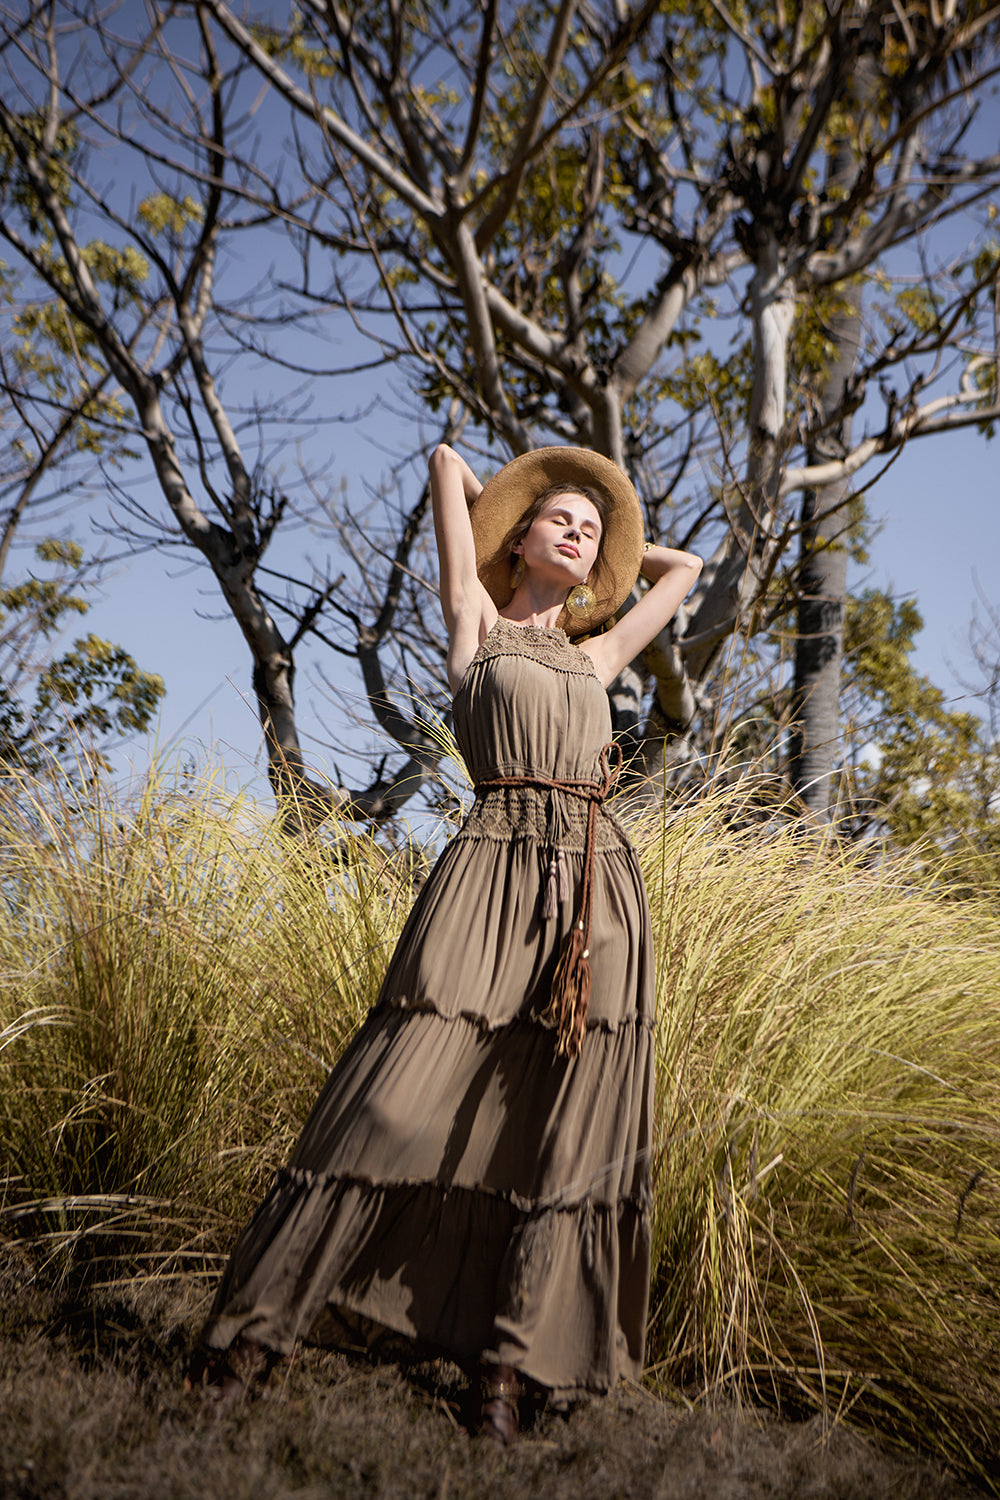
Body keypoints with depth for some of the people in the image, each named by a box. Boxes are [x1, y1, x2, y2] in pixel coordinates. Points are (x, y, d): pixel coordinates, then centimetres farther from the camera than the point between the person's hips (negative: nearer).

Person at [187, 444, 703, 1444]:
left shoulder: (594, 657, 23)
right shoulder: (475, 622, 13)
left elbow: (683, 568, 37)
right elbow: (445, 459, 17)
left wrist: (608, 551, 39)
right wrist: (512, 517, 32)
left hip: (598, 892, 5)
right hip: (493, 874, -4)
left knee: (564, 1136, 1)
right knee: (394, 1108, -8)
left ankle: (506, 1372, 10)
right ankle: (242, 1345, 1)